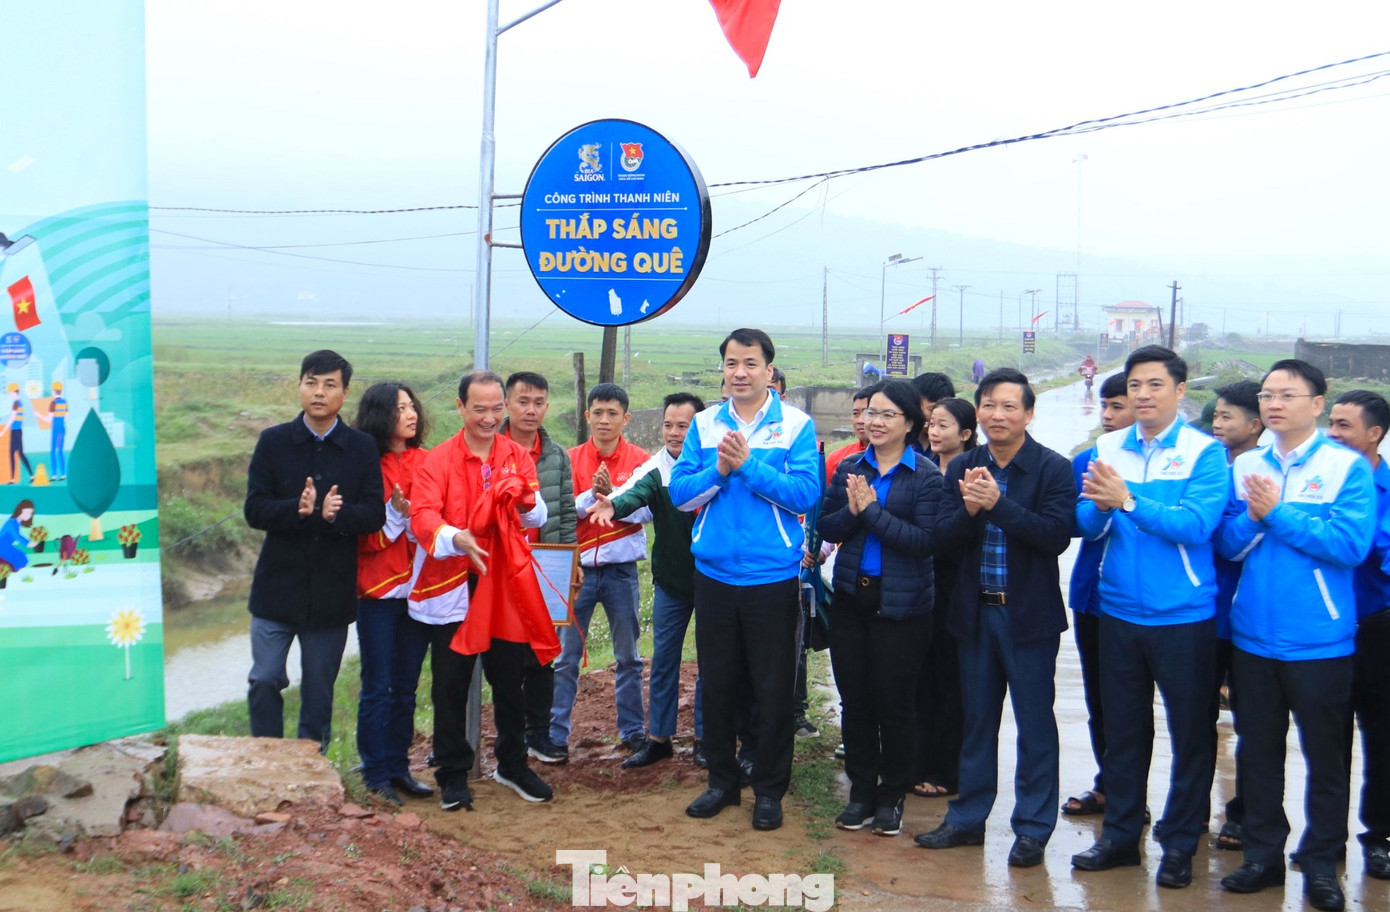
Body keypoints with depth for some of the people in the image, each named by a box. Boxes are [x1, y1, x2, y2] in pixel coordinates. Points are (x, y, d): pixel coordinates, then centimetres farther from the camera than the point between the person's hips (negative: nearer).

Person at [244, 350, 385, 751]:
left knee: (319, 690, 9)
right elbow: (255, 509, -6)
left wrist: (337, 513, -25)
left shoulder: (363, 449, 2)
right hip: (278, 584, 0)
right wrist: (297, 509, -24)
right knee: (264, 680, -1)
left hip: (332, 590, 0)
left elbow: (374, 515, -6)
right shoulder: (273, 442, 2)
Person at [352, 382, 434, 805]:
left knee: (406, 686, 11)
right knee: (378, 687, 2)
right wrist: (396, 514, -21)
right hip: (379, 590, -4)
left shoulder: (426, 461, 6)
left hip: (419, 588, 4)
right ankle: (376, 774, 11)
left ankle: (399, 767, 21)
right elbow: (363, 534, -8)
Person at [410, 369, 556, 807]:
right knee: (451, 685, 3)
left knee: (510, 680, 12)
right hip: (453, 587, -3)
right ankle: (453, 775, 16)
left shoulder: (518, 456, 7)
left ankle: (512, 765, 29)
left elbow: (537, 517, 0)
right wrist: (456, 538, -35)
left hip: (506, 585, 3)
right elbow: (423, 515, -16)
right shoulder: (438, 459, -3)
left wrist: (526, 498, -23)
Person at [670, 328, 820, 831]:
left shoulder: (796, 424, -4)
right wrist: (719, 469, -16)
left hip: (772, 577, -3)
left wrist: (747, 464, -19)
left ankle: (770, 790, 19)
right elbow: (679, 492, 0)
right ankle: (721, 781, 28)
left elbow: (805, 493, -14)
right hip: (714, 575, 3)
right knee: (717, 684, 13)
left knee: (773, 689, 5)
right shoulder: (705, 424, 5)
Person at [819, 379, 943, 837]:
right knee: (854, 700, 10)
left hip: (900, 605, -4)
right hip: (852, 598, 4)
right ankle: (861, 790, 23)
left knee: (894, 703, 4)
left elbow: (924, 540, -17)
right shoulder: (849, 470, 7)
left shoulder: (926, 477, -7)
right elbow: (826, 528, 3)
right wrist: (851, 511, -16)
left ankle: (891, 796, 20)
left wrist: (872, 510, -18)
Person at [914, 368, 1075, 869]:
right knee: (977, 718, 15)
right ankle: (968, 818, 27)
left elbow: (1057, 535, -20)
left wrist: (997, 503, -27)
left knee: (1035, 723, 5)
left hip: (1029, 614, -4)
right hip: (975, 611, 4)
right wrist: (969, 509, -22)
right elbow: (943, 536, -2)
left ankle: (1032, 828, 16)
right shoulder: (962, 468, 3)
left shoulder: (1053, 469, -9)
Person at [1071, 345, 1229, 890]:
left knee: (1190, 732, 7)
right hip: (1119, 612, 4)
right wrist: (1099, 506, -22)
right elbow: (1086, 523, 0)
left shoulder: (1204, 451, -8)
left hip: (1183, 615, -3)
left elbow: (1197, 523, -21)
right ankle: (1120, 834, 28)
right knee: (1122, 728, 14)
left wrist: (1128, 501, -29)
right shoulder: (1107, 449, 3)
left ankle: (1180, 844, 22)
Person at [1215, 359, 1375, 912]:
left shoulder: (1347, 466, -6)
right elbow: (1228, 544, 3)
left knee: (1324, 753, 6)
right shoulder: (1245, 466, 5)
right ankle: (1263, 854, 26)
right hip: (1253, 635, 4)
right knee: (1257, 748, 13)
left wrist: (1277, 513, -16)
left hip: (1319, 640, -4)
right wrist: (1253, 515, -16)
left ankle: (1321, 863, 21)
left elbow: (1350, 544, -17)